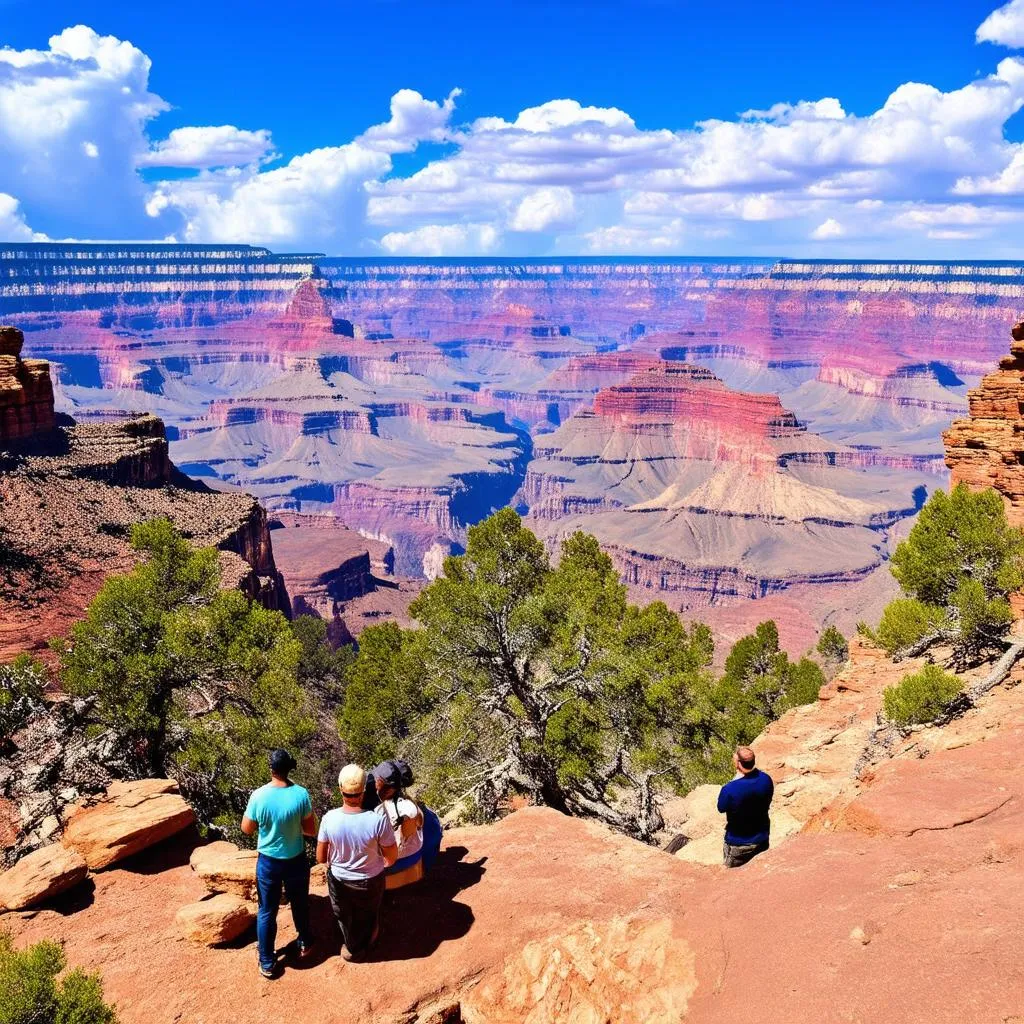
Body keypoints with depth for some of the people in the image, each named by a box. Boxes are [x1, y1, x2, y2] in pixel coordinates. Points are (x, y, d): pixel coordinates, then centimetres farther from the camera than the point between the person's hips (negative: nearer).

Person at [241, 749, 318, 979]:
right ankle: (304, 943, 45)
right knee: (300, 904, 24)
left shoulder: (259, 796, -21)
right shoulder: (301, 794, -20)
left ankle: (267, 963, 25)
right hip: (296, 860, 1)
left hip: (268, 862, -1)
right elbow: (311, 830, -10)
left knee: (267, 912, 16)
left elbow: (247, 829, -7)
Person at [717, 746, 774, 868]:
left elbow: (721, 808, -13)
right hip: (762, 839, 4)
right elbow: (767, 803, 0)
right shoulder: (766, 780, -18)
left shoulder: (730, 789, -34)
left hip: (739, 844, -4)